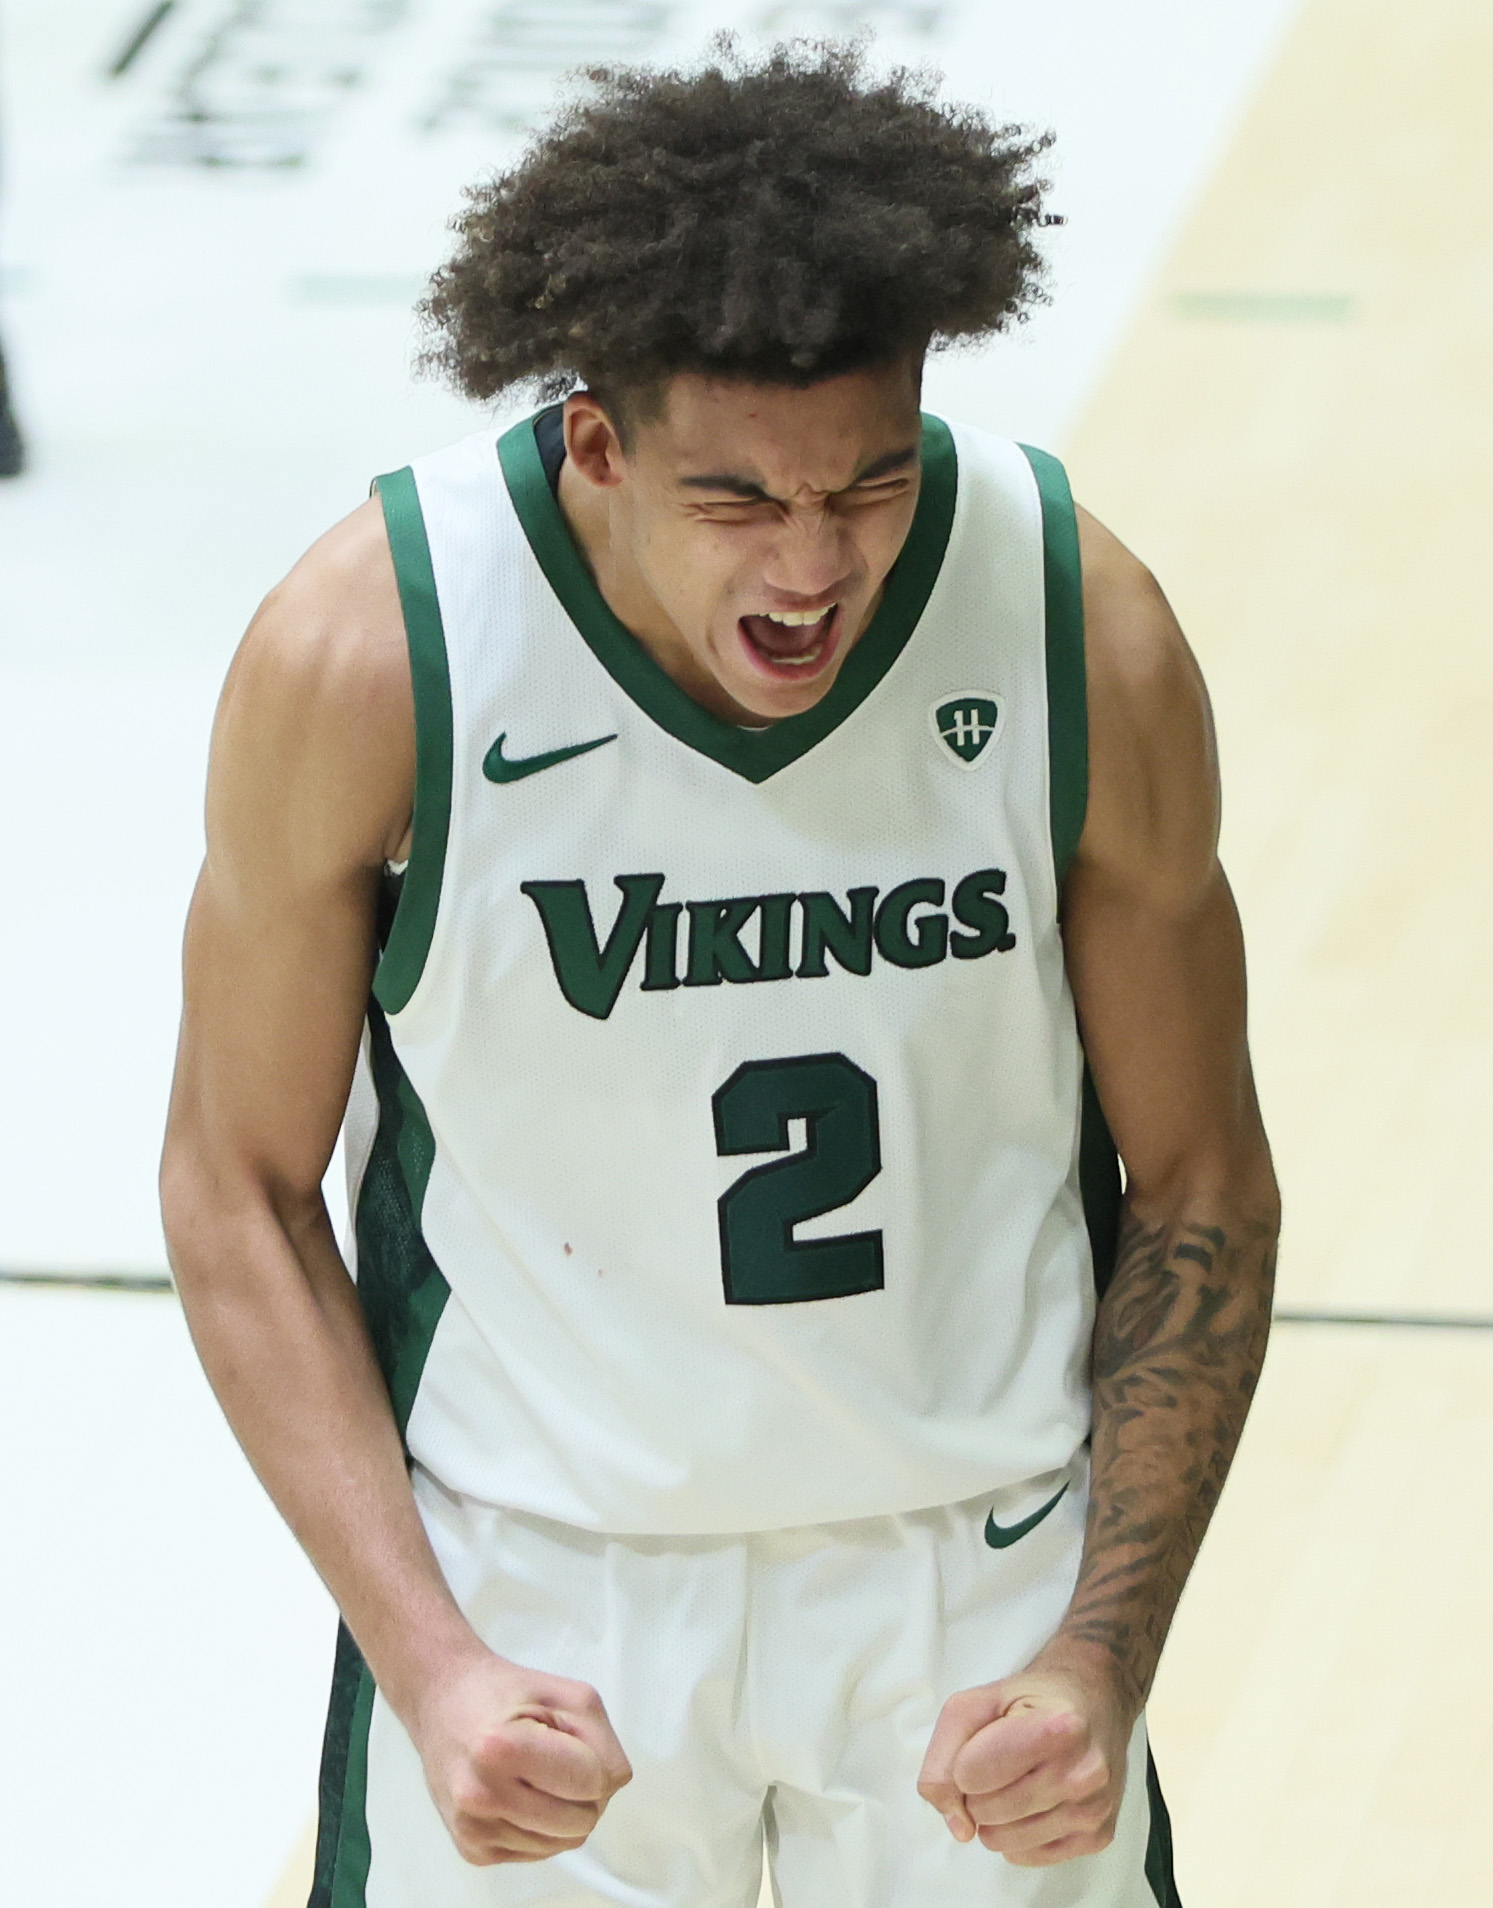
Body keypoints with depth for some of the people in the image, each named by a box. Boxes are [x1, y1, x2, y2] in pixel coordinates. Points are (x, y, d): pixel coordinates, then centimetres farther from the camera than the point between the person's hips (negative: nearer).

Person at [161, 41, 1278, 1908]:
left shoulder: (1086, 637, -16)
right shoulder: (362, 655, -20)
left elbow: (1197, 1192, -3)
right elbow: (240, 1188, -8)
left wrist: (1102, 1664, -12)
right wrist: (427, 1661, -16)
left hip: (982, 1560, 1)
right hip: (531, 1574, -1)